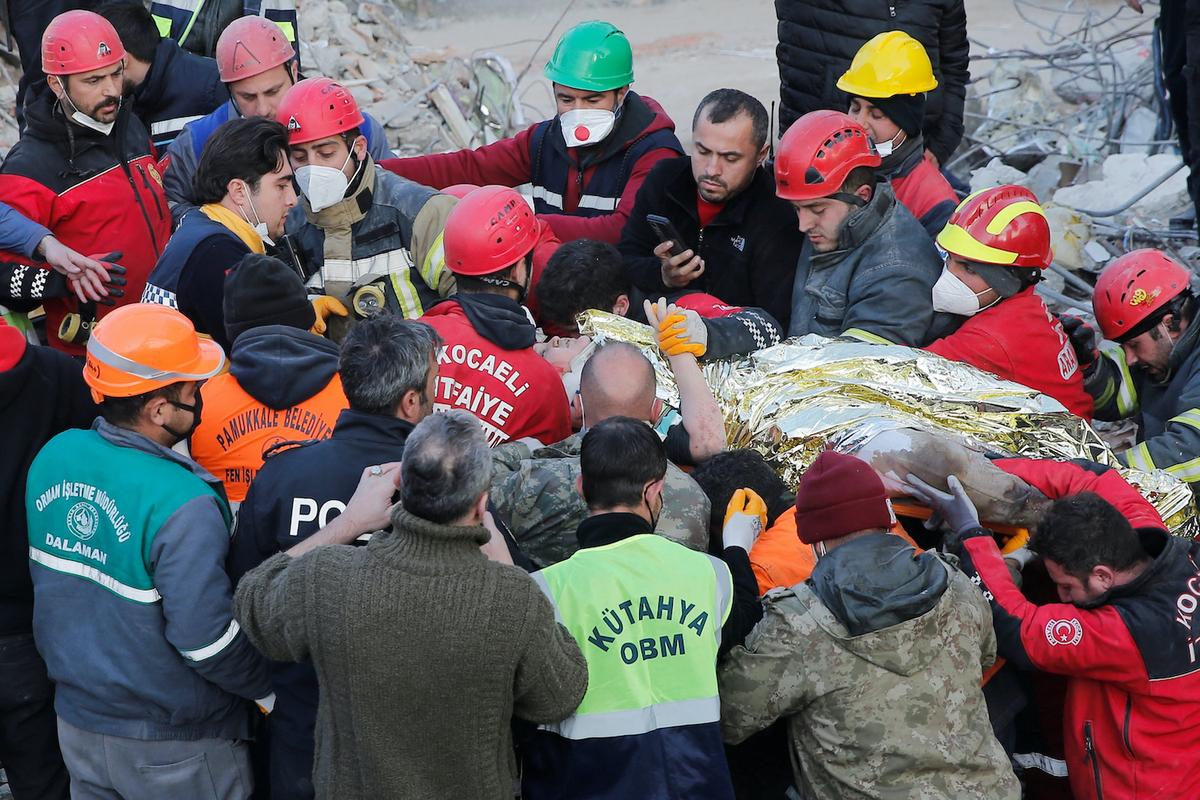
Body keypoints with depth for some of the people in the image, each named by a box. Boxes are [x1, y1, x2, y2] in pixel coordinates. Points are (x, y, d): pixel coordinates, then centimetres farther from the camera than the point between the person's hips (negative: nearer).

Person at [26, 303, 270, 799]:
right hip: (171, 748, -6)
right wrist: (266, 687, -9)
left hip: (76, 720, 7)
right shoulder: (181, 505, -28)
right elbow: (207, 641, -25)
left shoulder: (52, 457, -6)